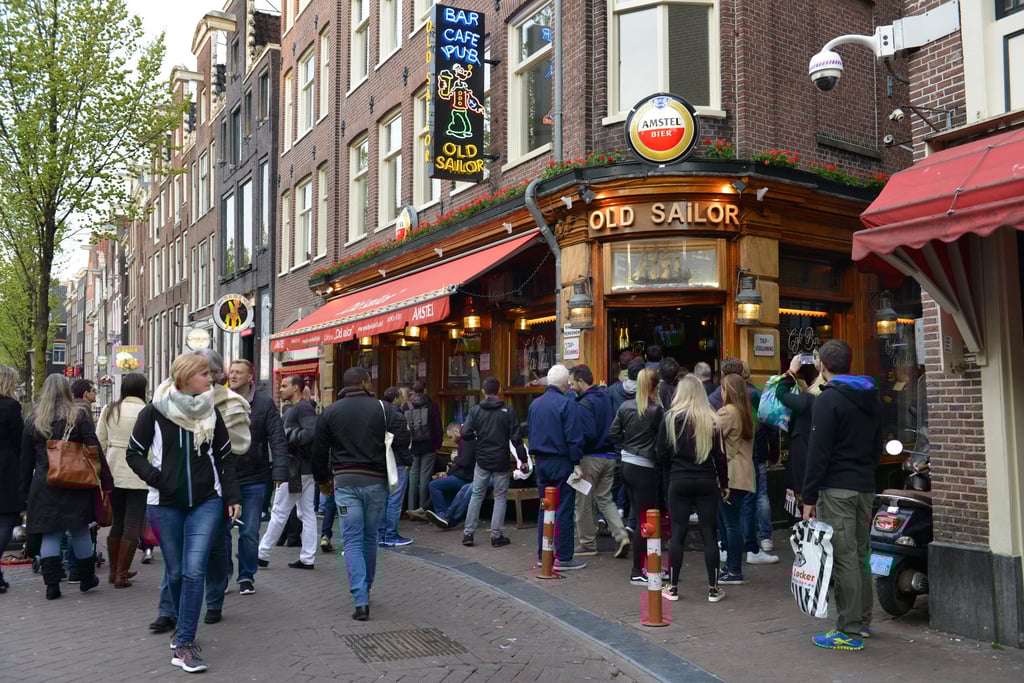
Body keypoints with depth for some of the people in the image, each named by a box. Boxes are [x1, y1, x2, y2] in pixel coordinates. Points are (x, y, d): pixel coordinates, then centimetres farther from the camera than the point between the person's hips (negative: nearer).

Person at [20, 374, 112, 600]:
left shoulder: (33, 420, 4)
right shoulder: (78, 416, -3)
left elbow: (26, 459, 9)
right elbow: (95, 450, -6)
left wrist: (25, 490, 15)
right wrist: (106, 480, -3)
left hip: (44, 486, 1)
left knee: (50, 535, 5)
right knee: (80, 532, 10)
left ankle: (52, 585, 2)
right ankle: (86, 579, 21)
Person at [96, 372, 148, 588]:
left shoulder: (109, 409, 5)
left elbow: (99, 441, 7)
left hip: (113, 473, 5)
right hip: (138, 475, -5)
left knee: (117, 523, 18)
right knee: (132, 527, 2)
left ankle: (115, 570, 27)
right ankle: (121, 575, 3)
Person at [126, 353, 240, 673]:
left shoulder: (211, 412, 3)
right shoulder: (155, 411, -4)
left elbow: (225, 457, 9)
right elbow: (134, 453, 2)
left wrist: (232, 497, 2)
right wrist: (155, 478, -14)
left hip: (206, 502, 1)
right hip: (166, 504, 0)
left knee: (194, 570, -10)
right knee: (175, 572, 9)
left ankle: (184, 644, -4)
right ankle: (184, 629, 32)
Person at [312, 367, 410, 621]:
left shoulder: (330, 411, 3)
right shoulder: (382, 409, -1)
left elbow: (319, 451, 5)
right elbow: (402, 440, -7)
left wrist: (322, 480, 19)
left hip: (345, 481, 0)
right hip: (375, 481, 0)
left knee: (352, 540, 0)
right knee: (370, 538, 16)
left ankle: (360, 600, -10)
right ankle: (365, 591, 30)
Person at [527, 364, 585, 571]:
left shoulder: (535, 404, 9)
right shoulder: (566, 402, -13)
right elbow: (573, 436, -16)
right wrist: (576, 463, -11)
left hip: (540, 461, 7)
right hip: (561, 462, -7)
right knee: (564, 510, -2)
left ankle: (543, 554, 19)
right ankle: (563, 558, 0)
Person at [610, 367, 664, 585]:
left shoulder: (625, 406, 2)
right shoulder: (656, 410, -15)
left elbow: (613, 434, 5)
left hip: (626, 464, 7)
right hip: (645, 468, -7)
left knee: (641, 516, 16)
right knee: (644, 520, 1)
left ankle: (645, 564, 25)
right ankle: (637, 572, 6)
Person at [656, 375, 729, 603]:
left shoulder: (670, 419, -6)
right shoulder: (712, 420, -3)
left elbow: (662, 455, -3)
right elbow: (720, 456, 0)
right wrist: (724, 484, 9)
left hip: (679, 482, -1)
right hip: (707, 482, 1)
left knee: (678, 533, 6)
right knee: (710, 534, 6)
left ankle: (673, 587, 11)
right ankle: (713, 588, 11)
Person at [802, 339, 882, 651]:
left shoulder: (828, 400, -12)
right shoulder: (872, 399, 14)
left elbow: (818, 452, -15)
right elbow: (878, 446, 20)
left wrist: (809, 497, -12)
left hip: (836, 489, -8)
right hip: (865, 487, 8)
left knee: (844, 559, -5)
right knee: (860, 556, 16)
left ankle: (849, 632, -2)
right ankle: (862, 622, 25)